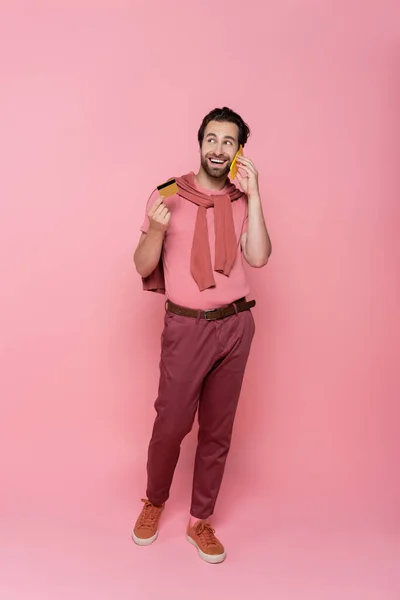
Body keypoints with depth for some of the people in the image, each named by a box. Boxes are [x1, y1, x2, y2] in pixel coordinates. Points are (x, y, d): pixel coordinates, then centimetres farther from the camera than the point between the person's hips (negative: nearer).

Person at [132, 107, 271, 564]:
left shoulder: (242, 201, 5)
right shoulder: (170, 195, -2)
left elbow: (259, 257, -11)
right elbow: (143, 266, -3)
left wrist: (253, 195, -11)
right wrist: (156, 229, -22)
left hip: (235, 325, 3)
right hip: (186, 326, -2)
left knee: (218, 429, 11)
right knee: (171, 424, 3)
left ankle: (200, 521, 30)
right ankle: (154, 503, 33)